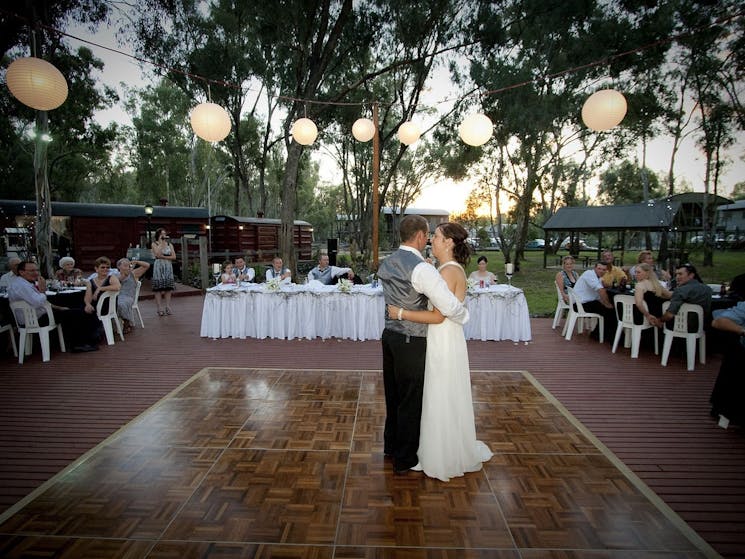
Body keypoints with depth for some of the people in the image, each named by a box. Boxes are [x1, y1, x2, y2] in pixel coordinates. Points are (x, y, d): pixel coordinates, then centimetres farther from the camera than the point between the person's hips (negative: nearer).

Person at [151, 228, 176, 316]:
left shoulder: (169, 244, 13)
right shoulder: (154, 244, 5)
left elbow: (174, 257, 4)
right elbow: (158, 254, -12)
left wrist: (163, 257, -8)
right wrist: (161, 242, -9)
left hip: (168, 267, 3)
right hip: (159, 266, -3)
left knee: (168, 288, 0)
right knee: (158, 288, -6)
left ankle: (168, 307, 3)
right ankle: (160, 308, -4)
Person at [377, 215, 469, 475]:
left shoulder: (386, 264, 4)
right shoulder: (421, 269, -22)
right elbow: (451, 307, -25)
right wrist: (464, 314, -5)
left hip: (389, 335, 8)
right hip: (412, 342, -8)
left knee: (393, 394, 22)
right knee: (411, 400, 8)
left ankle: (391, 445, 40)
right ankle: (405, 459, 24)